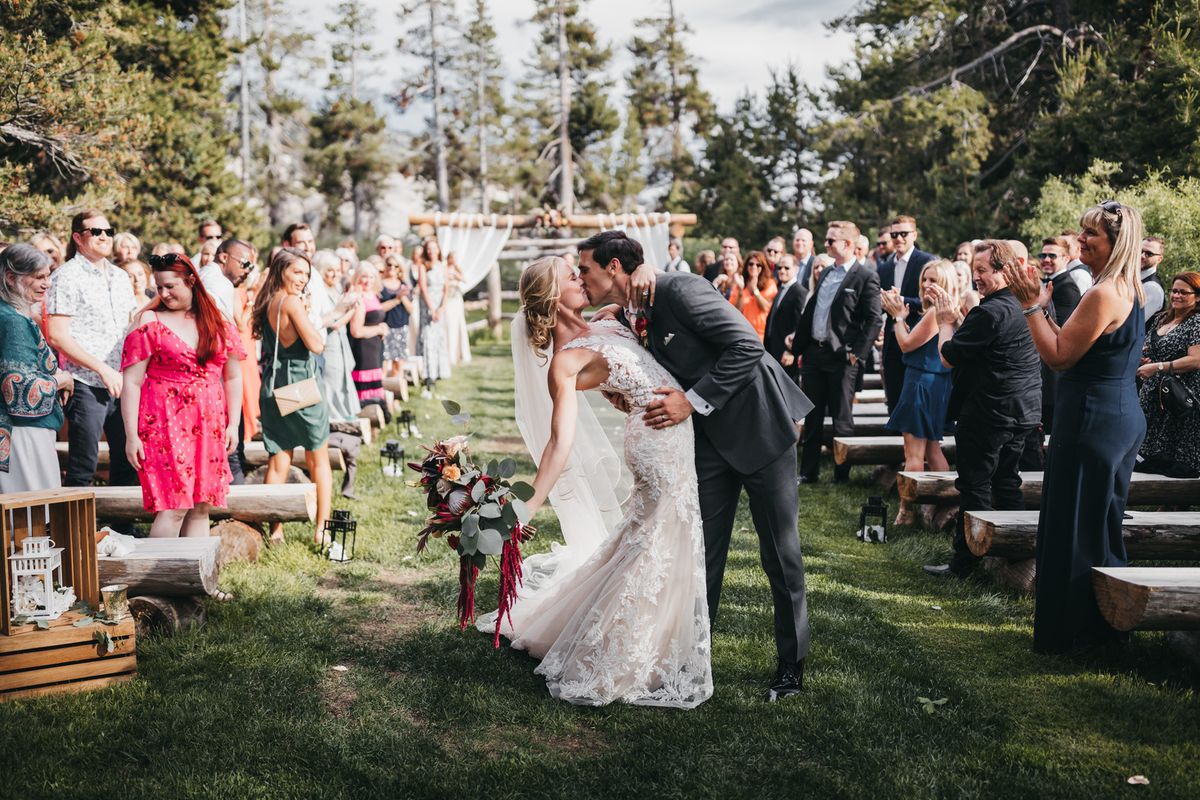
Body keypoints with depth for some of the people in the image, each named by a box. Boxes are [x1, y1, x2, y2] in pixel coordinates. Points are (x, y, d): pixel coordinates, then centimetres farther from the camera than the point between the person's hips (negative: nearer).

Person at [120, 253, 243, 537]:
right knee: (174, 506, -10)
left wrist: (232, 424, 6)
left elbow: (233, 377, 15)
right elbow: (132, 383, -4)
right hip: (165, 426, -4)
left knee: (202, 507, 5)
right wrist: (131, 436, -9)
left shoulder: (219, 324, 10)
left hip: (209, 427, 4)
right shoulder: (149, 322, -1)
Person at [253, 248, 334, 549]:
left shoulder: (266, 303, 9)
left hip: (273, 386, 7)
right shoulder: (292, 302, -15)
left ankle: (275, 530, 8)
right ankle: (321, 528, 10)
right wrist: (305, 316, -4)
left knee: (278, 462, 8)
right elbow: (316, 345, -17)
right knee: (319, 459, 8)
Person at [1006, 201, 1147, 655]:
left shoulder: (1103, 294, -20)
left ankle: (1074, 632, 10)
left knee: (1075, 526, 0)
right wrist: (1041, 307, 11)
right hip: (1122, 416, 10)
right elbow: (1074, 349, 14)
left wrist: (1032, 306, -14)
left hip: (1092, 420, -10)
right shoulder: (1129, 291, 11)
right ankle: (1106, 622, 30)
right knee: (1102, 525, 19)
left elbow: (1059, 356, -18)